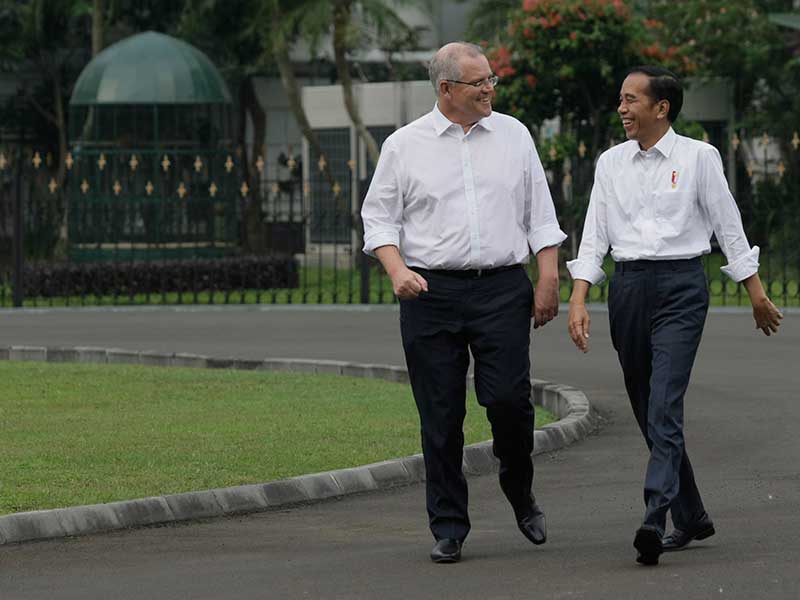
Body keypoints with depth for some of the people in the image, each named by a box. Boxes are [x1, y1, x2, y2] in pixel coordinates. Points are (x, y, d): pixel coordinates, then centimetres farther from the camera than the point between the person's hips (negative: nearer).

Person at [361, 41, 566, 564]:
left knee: (509, 398, -11)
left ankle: (520, 490, 17)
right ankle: (448, 529, 8)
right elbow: (379, 217, 6)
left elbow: (540, 214, 13)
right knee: (440, 417, 0)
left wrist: (549, 280, 6)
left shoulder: (513, 135, 10)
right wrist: (397, 269, -11)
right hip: (431, 293, -1)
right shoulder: (404, 146, 4)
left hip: (503, 290, 1)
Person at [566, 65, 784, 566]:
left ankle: (655, 519, -29)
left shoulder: (698, 158, -1)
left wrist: (756, 292, 7)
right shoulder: (611, 164, 10)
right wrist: (579, 300, -1)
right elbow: (594, 236, 9)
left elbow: (728, 226, 4)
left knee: (664, 405, -18)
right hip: (628, 287, 5)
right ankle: (691, 518, 20)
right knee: (647, 411, 8)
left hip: (680, 286, -5)